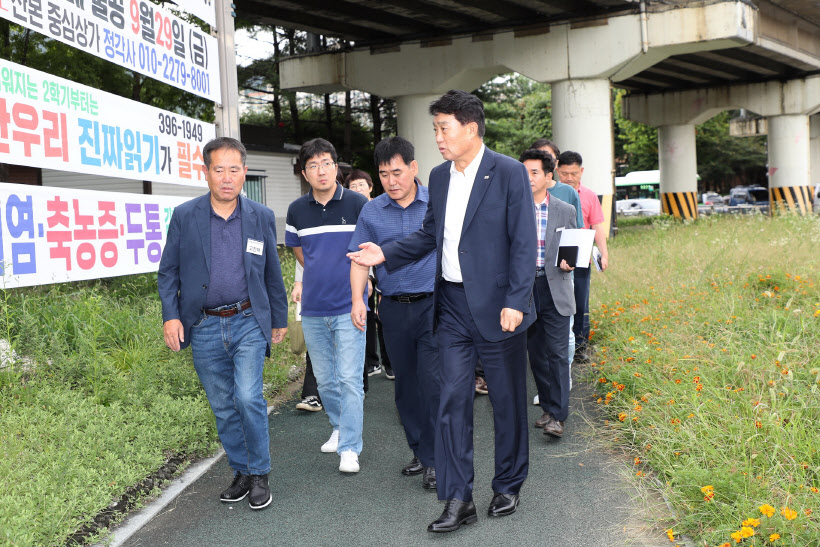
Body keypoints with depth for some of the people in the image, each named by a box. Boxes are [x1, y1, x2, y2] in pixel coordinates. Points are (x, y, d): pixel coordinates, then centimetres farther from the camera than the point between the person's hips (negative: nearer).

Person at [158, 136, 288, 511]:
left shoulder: (261, 217, 3)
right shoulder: (184, 216, 1)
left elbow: (272, 273, 11)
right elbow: (168, 272, 5)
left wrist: (279, 319, 15)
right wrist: (170, 315, -6)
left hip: (248, 323, -1)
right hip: (204, 328, 1)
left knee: (248, 398, -13)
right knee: (223, 407, 9)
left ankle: (259, 475, 5)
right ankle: (241, 473, 25)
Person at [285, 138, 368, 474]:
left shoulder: (357, 204, -6)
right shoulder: (297, 210, 4)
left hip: (348, 306, -4)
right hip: (313, 308, 4)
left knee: (349, 379, -6)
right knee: (324, 379, 14)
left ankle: (350, 448, 1)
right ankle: (339, 427, 35)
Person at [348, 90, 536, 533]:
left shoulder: (509, 173, -9)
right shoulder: (439, 176, 9)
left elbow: (523, 243, -12)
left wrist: (515, 302, -18)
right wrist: (385, 254, 4)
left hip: (496, 307, -5)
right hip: (451, 305, 5)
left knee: (507, 401, 9)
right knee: (453, 400, 3)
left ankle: (507, 487, 27)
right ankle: (457, 500, 10)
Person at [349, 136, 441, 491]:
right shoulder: (371, 212, 7)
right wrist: (357, 299, -9)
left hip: (433, 305, -3)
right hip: (393, 309, 4)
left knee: (433, 381, -9)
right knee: (406, 384, 11)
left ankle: (434, 460, 2)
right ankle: (419, 450, 26)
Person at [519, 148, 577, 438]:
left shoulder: (566, 211, 4)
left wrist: (569, 263, -12)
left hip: (555, 289, -1)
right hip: (524, 288, 1)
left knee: (557, 353, -6)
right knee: (536, 353, 8)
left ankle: (557, 415, 0)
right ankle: (548, 407, 21)